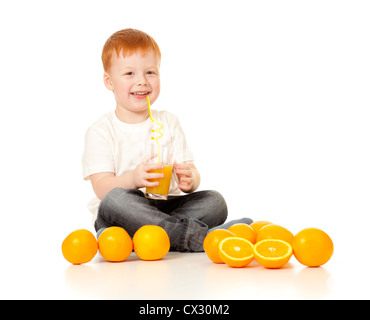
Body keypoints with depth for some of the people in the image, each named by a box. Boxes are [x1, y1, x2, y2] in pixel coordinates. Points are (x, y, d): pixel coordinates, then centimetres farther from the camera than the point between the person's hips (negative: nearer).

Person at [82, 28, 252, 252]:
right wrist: (133, 179, -31)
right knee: (115, 200, -36)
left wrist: (189, 180, -20)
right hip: (126, 210, -4)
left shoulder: (169, 122, 12)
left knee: (215, 201, -18)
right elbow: (102, 188, -11)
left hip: (166, 206, 4)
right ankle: (198, 235, -37)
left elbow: (191, 172, 6)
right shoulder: (101, 132, 1)